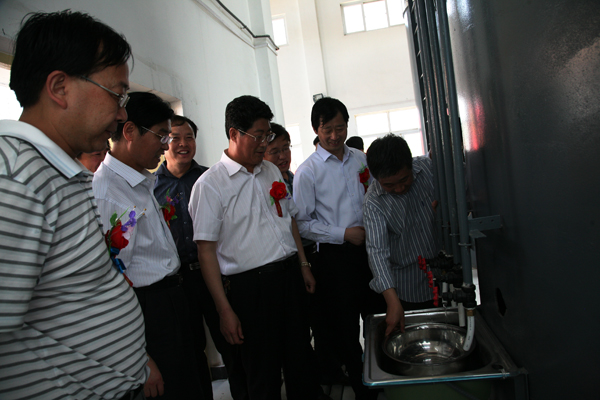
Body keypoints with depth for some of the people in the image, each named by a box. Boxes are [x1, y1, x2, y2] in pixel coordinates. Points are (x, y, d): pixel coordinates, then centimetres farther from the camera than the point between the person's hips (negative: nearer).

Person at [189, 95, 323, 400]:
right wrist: (225, 310, -13)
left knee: (300, 361, 18)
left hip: (290, 275, 6)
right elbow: (206, 250, -12)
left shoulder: (272, 172, 10)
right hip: (250, 286, -5)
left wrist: (303, 265, 14)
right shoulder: (210, 184, -10)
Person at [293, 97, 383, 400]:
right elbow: (301, 224, -10)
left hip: (368, 249, 5)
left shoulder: (360, 159, 8)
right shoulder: (307, 171, -9)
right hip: (336, 257, -5)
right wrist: (344, 234, -14)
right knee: (345, 328, 7)